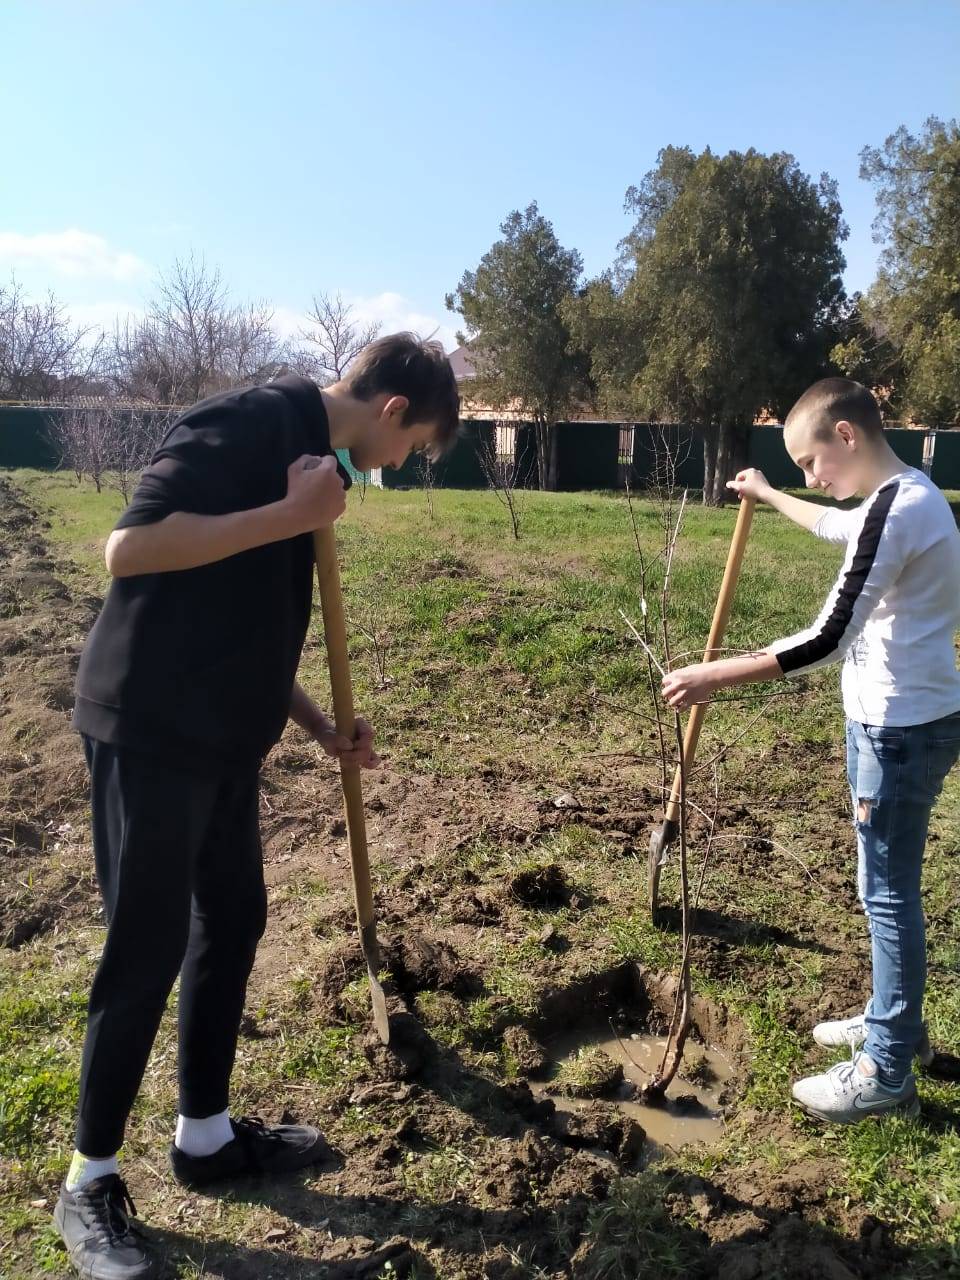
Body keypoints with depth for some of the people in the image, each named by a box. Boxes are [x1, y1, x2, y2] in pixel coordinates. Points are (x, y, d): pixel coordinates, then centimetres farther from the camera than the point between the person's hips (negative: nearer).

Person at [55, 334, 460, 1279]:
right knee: (147, 951, 2)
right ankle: (88, 1182, 24)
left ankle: (206, 1136, 35)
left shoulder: (306, 452, 15)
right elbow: (128, 548, -25)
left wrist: (321, 729, 14)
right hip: (150, 730, -9)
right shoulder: (246, 423, -14)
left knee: (232, 921, 16)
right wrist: (290, 516, -25)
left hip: (223, 737, 10)